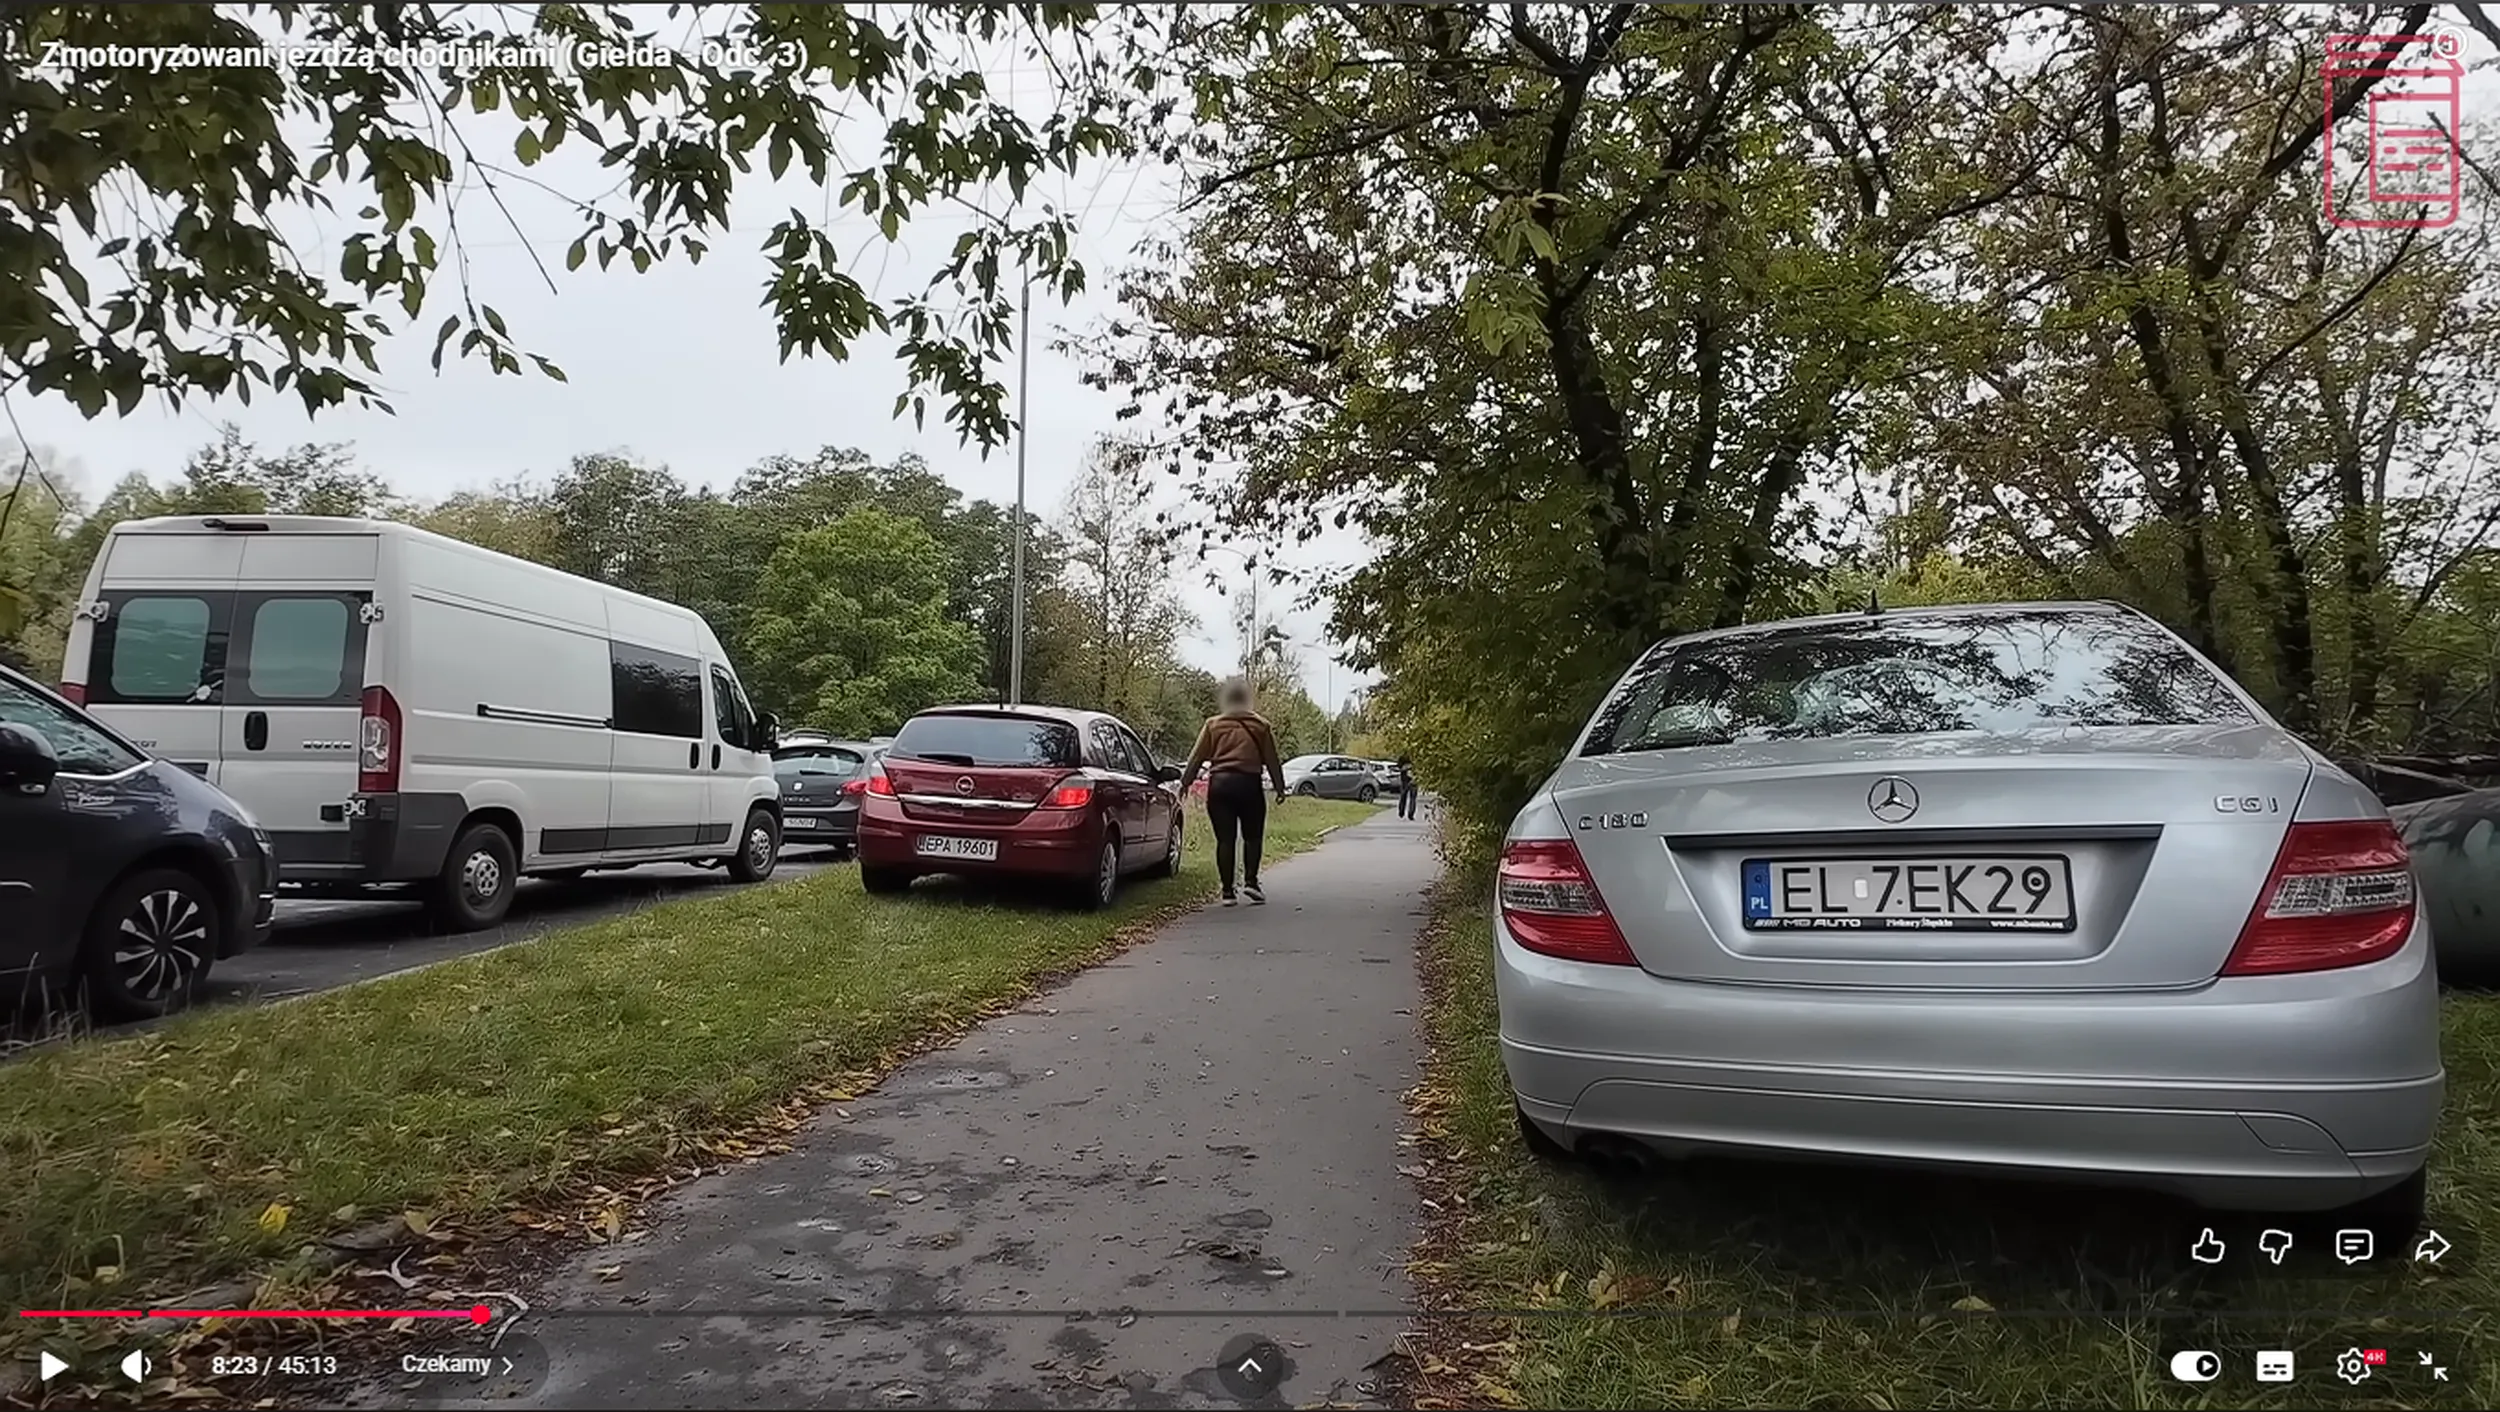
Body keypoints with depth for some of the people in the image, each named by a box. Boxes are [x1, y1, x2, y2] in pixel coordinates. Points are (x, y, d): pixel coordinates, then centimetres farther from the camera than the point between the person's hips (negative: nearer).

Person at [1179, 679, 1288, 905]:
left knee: (1225, 839, 4)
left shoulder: (1213, 725, 7)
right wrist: (1280, 786, 14)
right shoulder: (1261, 725, 6)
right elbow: (1272, 760, 8)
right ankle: (1250, 880, -3)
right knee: (1253, 836, 11)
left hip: (1218, 785, 1)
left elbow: (1197, 757, 7)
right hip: (1249, 784, -1)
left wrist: (1186, 782, 14)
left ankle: (1228, 891, 4)